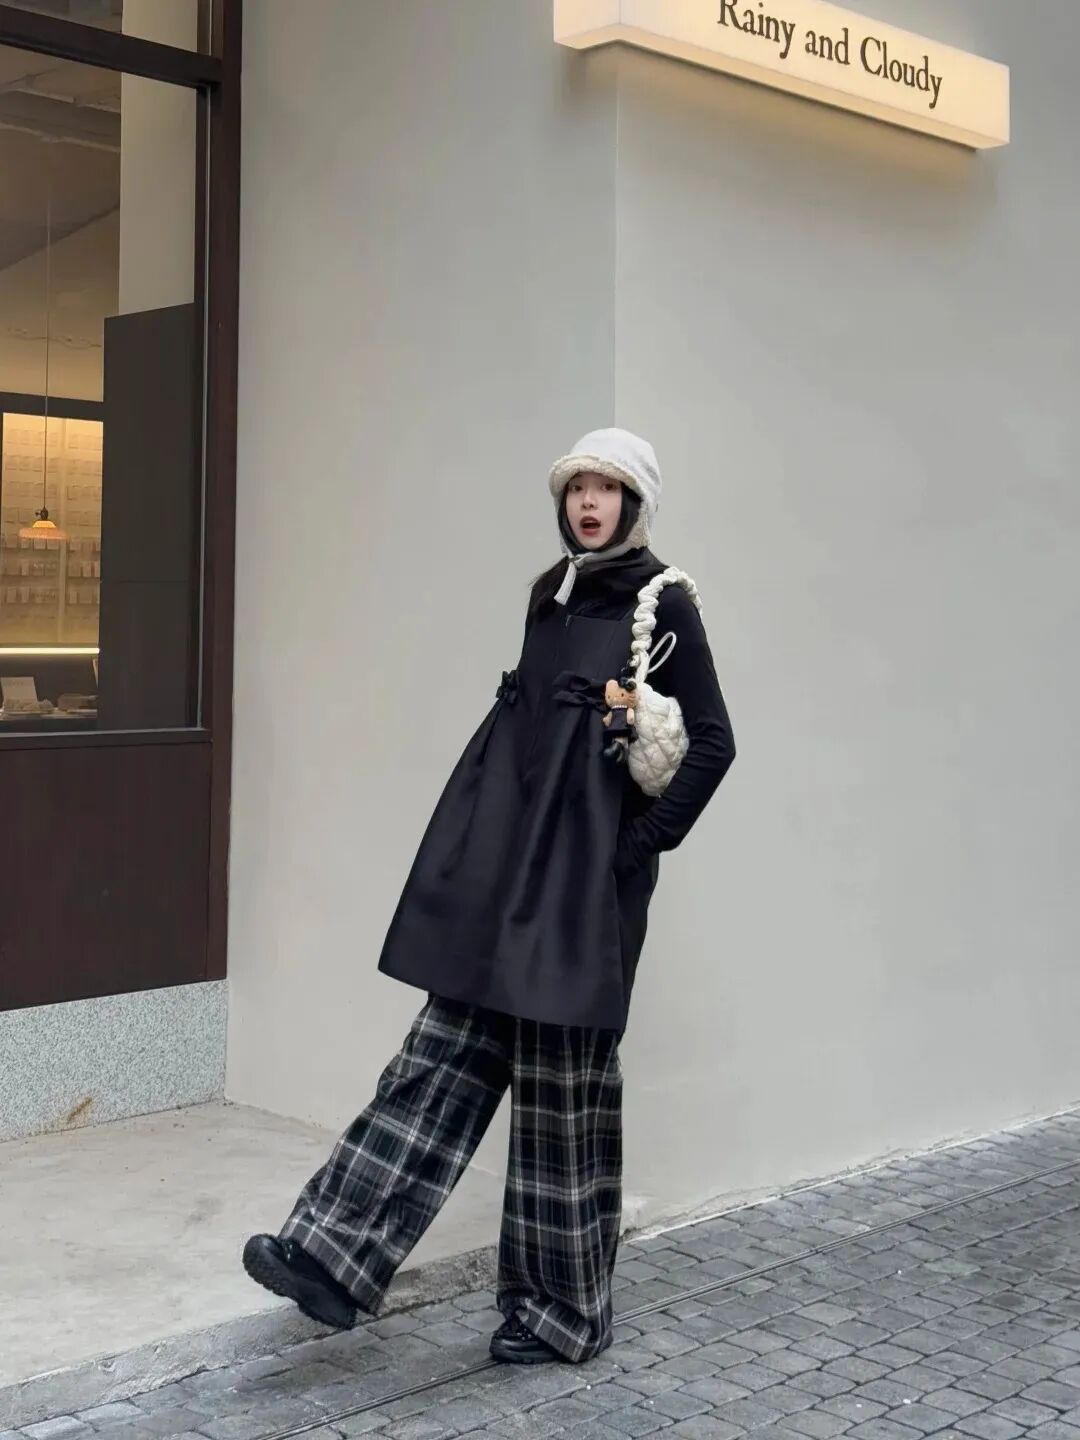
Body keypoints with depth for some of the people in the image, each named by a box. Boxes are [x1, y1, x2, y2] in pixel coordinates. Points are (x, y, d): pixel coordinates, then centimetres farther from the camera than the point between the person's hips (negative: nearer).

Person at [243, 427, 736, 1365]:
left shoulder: (664, 606, -5)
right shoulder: (550, 593, 15)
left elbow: (714, 742, -7)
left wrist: (646, 843, -11)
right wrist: (495, 838, 15)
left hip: (587, 870, -7)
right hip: (509, 857, 7)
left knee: (563, 1083, 0)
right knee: (448, 1054, 2)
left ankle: (565, 1311, 14)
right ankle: (337, 1256, 0)